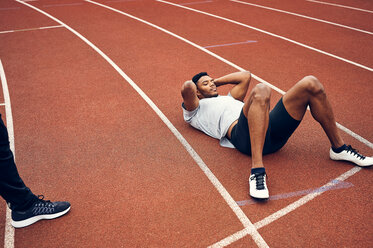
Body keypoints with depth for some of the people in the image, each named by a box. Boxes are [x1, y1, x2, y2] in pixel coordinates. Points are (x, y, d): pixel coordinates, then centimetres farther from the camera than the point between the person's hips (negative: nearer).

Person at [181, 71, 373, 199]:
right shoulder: (196, 110, 20)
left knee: (311, 85, -5)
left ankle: (339, 148, 3)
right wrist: (193, 87, 23)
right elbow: (187, 88, 0)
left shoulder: (227, 99, 41)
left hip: (272, 134, 7)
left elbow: (245, 76, 40)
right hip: (243, 134, -7)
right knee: (260, 91, -37)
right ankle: (257, 172, -43)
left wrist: (217, 80, 42)